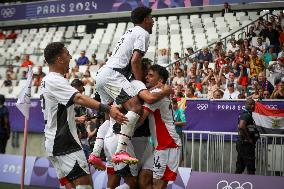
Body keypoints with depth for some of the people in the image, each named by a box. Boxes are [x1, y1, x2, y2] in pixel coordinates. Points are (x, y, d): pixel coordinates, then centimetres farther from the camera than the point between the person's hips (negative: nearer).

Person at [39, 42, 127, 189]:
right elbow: (80, 99, -32)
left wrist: (75, 119, 40)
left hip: (53, 142, 10)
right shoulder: (56, 80, -16)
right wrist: (108, 109, -41)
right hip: (65, 142, -10)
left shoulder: (46, 80, 16)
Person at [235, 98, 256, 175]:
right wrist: (249, 138, -23)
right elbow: (241, 126, -33)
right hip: (247, 144, -10)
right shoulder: (247, 115, -16)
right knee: (251, 168, -4)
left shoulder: (243, 114, 15)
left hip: (241, 142, 10)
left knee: (239, 168, 13)